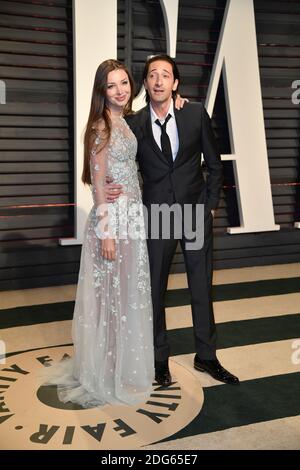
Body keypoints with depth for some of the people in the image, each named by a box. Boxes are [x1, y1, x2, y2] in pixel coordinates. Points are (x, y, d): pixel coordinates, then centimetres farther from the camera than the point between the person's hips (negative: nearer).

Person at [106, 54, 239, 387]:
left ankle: (206, 356, 27)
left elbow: (214, 163, 6)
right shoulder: (134, 123, -3)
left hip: (197, 211, 1)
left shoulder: (196, 113, -2)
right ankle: (159, 358, 25)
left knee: (202, 285, 10)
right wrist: (110, 188, -16)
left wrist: (211, 204, 3)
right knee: (155, 287, 7)